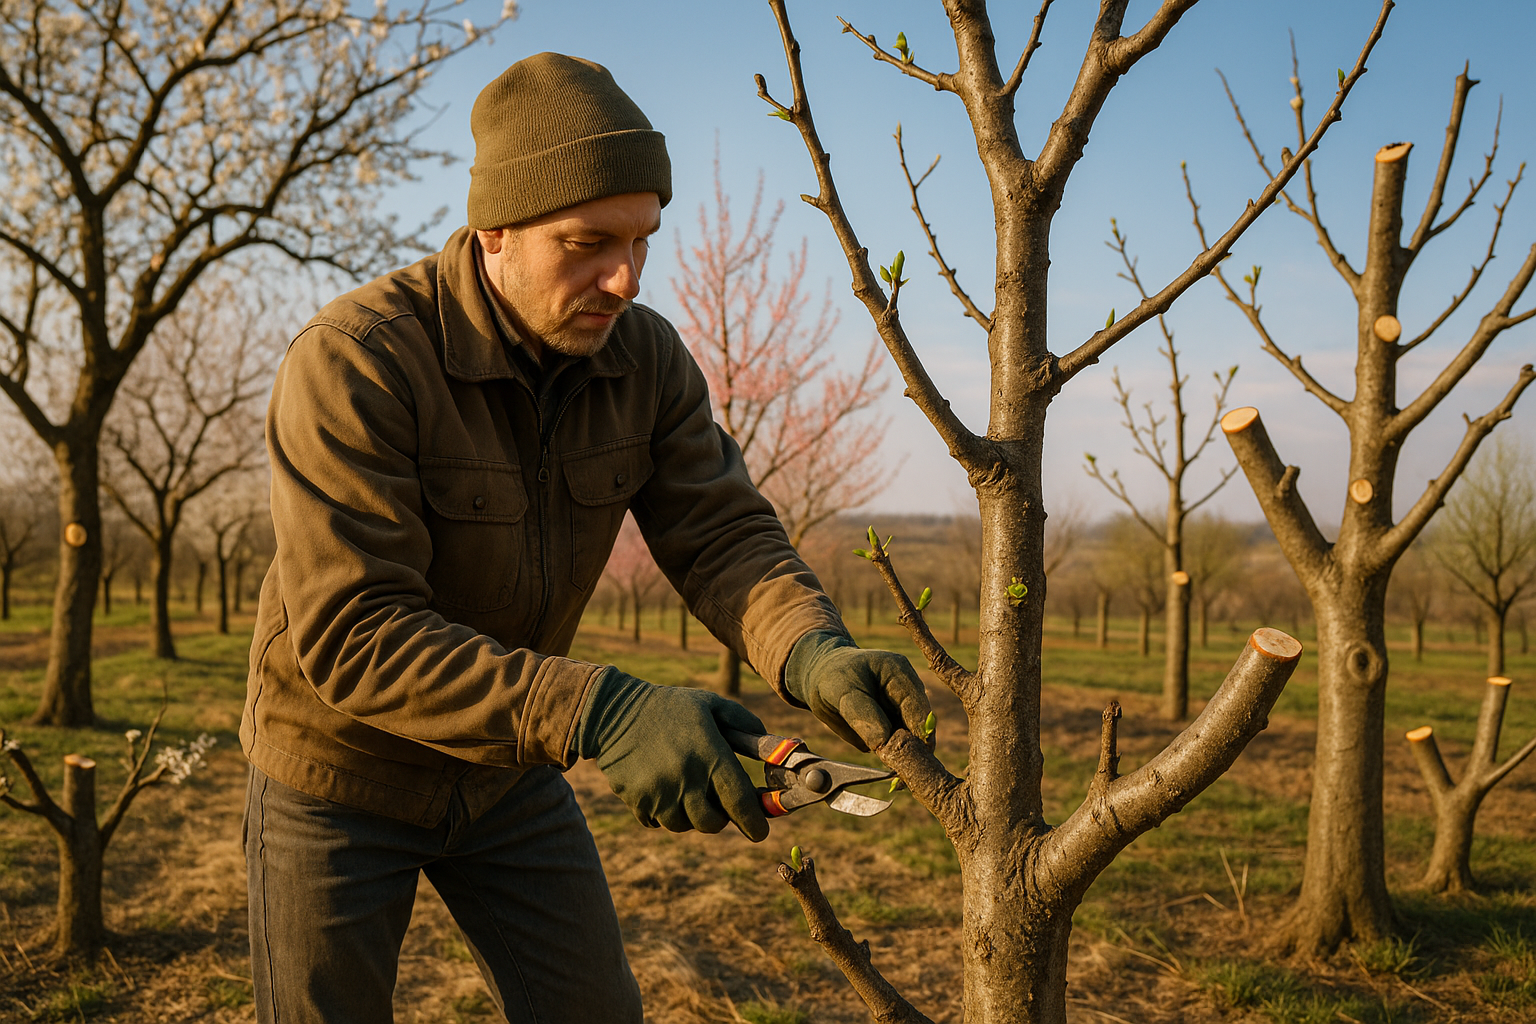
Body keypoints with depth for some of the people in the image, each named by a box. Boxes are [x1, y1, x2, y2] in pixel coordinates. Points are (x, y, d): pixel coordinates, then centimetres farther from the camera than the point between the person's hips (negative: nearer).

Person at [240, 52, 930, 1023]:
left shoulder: (646, 358, -10)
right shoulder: (352, 361, -30)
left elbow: (721, 531, -14)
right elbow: (350, 634, -35)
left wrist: (812, 649, -38)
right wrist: (599, 714, -46)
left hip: (510, 769, 5)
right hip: (343, 774, -4)